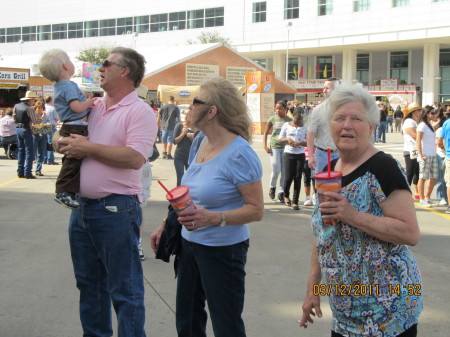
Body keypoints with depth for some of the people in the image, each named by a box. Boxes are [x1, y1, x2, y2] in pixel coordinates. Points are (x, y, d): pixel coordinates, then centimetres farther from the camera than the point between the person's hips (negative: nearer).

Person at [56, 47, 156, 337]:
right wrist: (63, 143, -4)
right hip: (82, 206, 8)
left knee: (124, 289, 1)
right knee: (89, 282, 20)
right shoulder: (93, 106, 12)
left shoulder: (139, 111, -11)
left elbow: (135, 158, -23)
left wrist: (89, 148, -17)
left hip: (116, 209, -8)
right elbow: (60, 133, 20)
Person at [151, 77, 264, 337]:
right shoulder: (202, 143, 3)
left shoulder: (240, 154, -21)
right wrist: (166, 225, 17)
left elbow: (257, 209, -19)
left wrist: (214, 218, -32)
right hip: (190, 244, 8)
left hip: (223, 250, -8)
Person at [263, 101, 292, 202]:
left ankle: (281, 192, 12)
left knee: (284, 171, 2)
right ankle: (272, 187, 17)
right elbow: (266, 133, 6)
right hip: (274, 147, -1)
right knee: (276, 170, -9)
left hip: (286, 147, 1)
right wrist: (265, 146, -3)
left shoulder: (289, 120, 2)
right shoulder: (272, 119, 1)